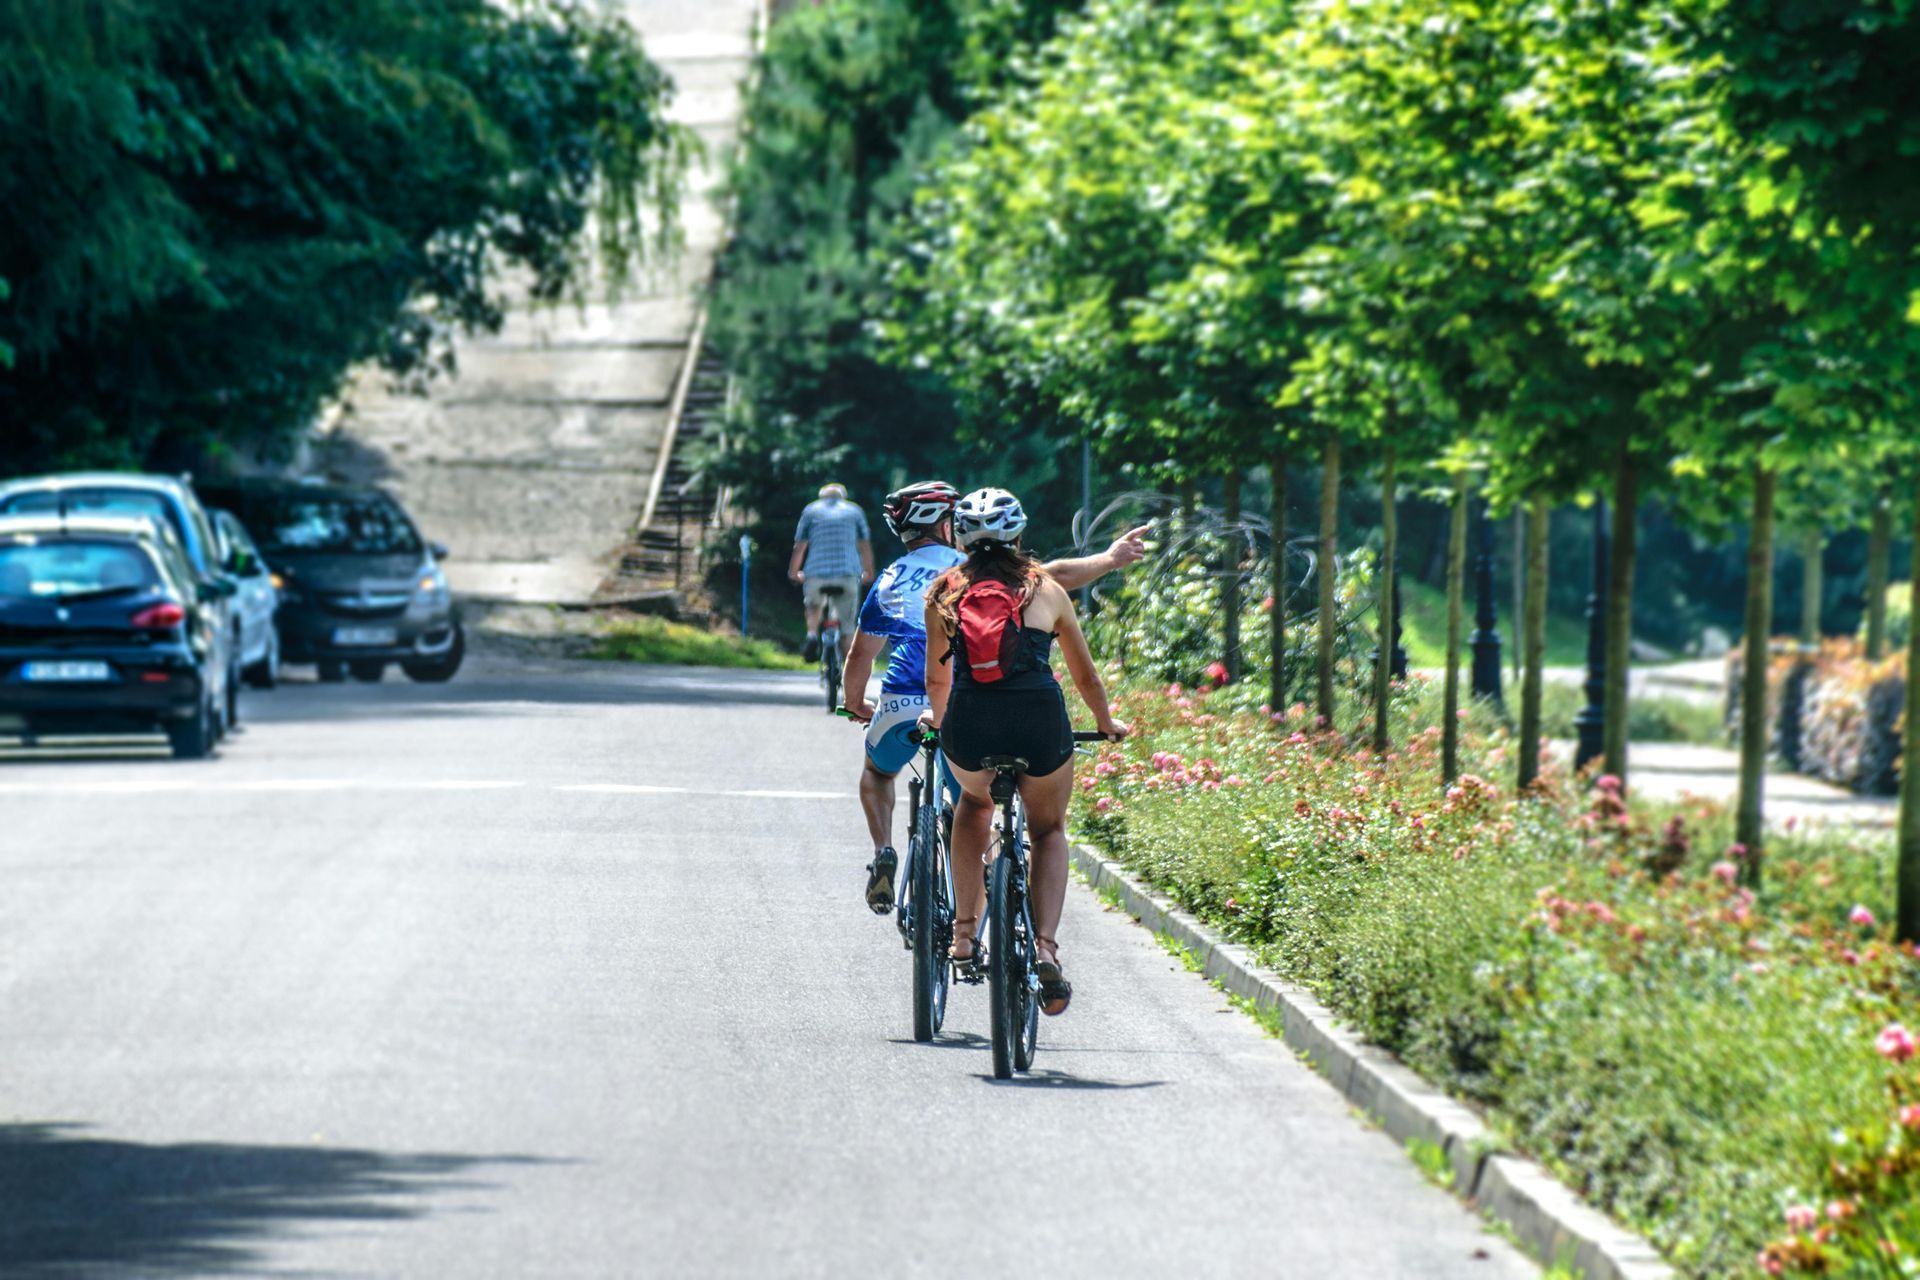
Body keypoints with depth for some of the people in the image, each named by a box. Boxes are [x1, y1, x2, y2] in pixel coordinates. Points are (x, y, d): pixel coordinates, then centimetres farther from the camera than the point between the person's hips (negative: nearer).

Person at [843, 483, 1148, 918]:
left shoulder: (890, 580, 17)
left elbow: (860, 656, 24)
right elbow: (1053, 577, 4)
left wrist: (855, 704, 40)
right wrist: (1110, 559, 13)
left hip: (902, 703, 1)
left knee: (877, 770, 31)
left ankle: (884, 853, 8)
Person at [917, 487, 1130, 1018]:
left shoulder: (943, 593, 15)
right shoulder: (1047, 590, 14)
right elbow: (1086, 676, 25)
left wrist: (938, 717, 50)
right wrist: (1107, 724, 44)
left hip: (968, 728, 1)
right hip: (1040, 724, -1)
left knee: (974, 803, 35)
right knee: (1049, 830, 25)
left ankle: (964, 931, 24)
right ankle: (1046, 948, 6)